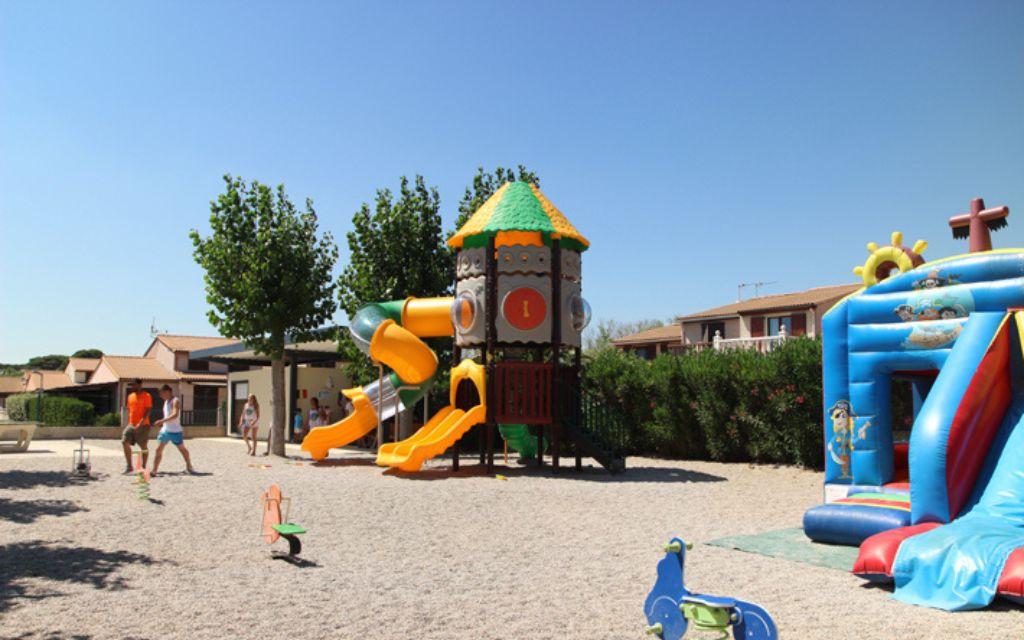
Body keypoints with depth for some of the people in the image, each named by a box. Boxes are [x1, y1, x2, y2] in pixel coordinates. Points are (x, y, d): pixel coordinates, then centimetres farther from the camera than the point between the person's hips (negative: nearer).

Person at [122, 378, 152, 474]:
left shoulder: (146, 396, -8)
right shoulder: (130, 396, 13)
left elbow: (148, 411, -13)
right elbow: (129, 410, 21)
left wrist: (140, 423, -21)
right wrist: (129, 423, 14)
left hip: (143, 426, -6)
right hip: (131, 425, 6)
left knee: (143, 447, 1)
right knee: (125, 442, -6)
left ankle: (143, 467, 11)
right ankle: (129, 466, 3)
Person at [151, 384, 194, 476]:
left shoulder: (176, 401, -14)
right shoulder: (166, 401, 12)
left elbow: (175, 415, -28)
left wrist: (162, 420, -36)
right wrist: (162, 423, 17)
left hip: (175, 431, -7)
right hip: (165, 430, 7)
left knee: (182, 449, 9)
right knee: (159, 449, -4)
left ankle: (189, 467, 25)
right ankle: (154, 470, -5)